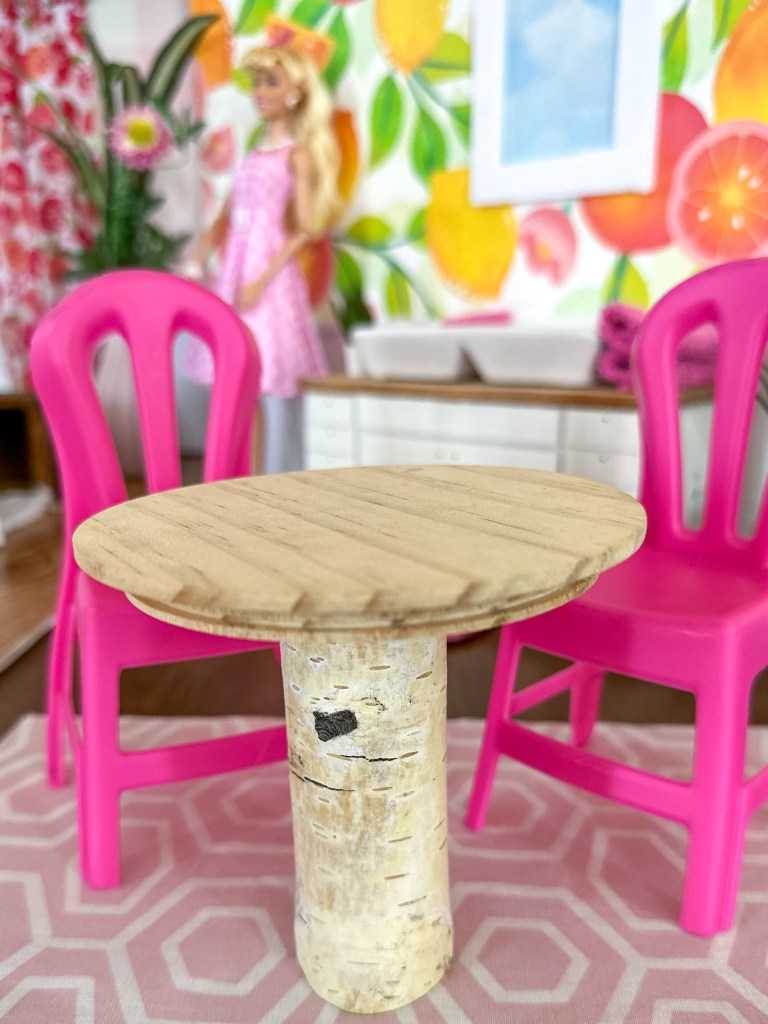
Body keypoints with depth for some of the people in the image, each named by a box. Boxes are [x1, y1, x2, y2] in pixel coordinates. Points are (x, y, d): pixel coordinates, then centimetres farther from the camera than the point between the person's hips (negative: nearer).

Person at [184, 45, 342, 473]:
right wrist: (198, 261, 5)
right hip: (235, 273, 7)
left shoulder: (298, 154, 1)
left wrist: (263, 279, -17)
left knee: (275, 385, -7)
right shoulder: (254, 156, 20)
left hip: (272, 277, -7)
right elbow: (225, 220, 19)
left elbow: (306, 230, -8)